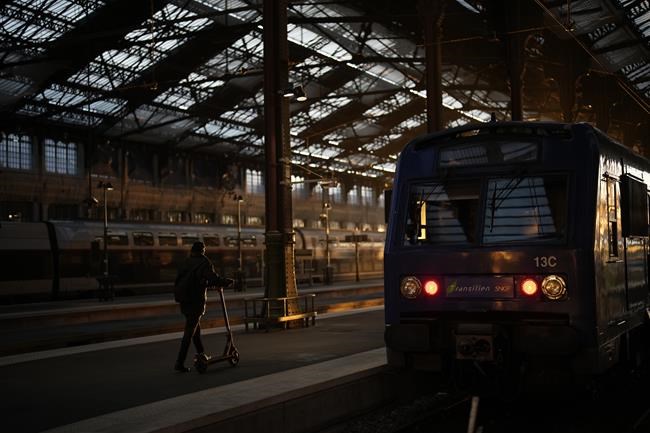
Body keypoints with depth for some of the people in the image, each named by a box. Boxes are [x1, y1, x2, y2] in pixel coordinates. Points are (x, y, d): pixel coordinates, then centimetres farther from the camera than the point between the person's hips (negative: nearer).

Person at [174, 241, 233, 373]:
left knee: (196, 328, 22)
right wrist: (226, 281, -7)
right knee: (189, 332, -5)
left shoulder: (187, 262, 12)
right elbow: (213, 277, -20)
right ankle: (179, 363, -8)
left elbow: (178, 280, 14)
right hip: (196, 301, -7)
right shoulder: (204, 262, -8)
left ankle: (201, 355, 34)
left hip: (184, 300, 7)